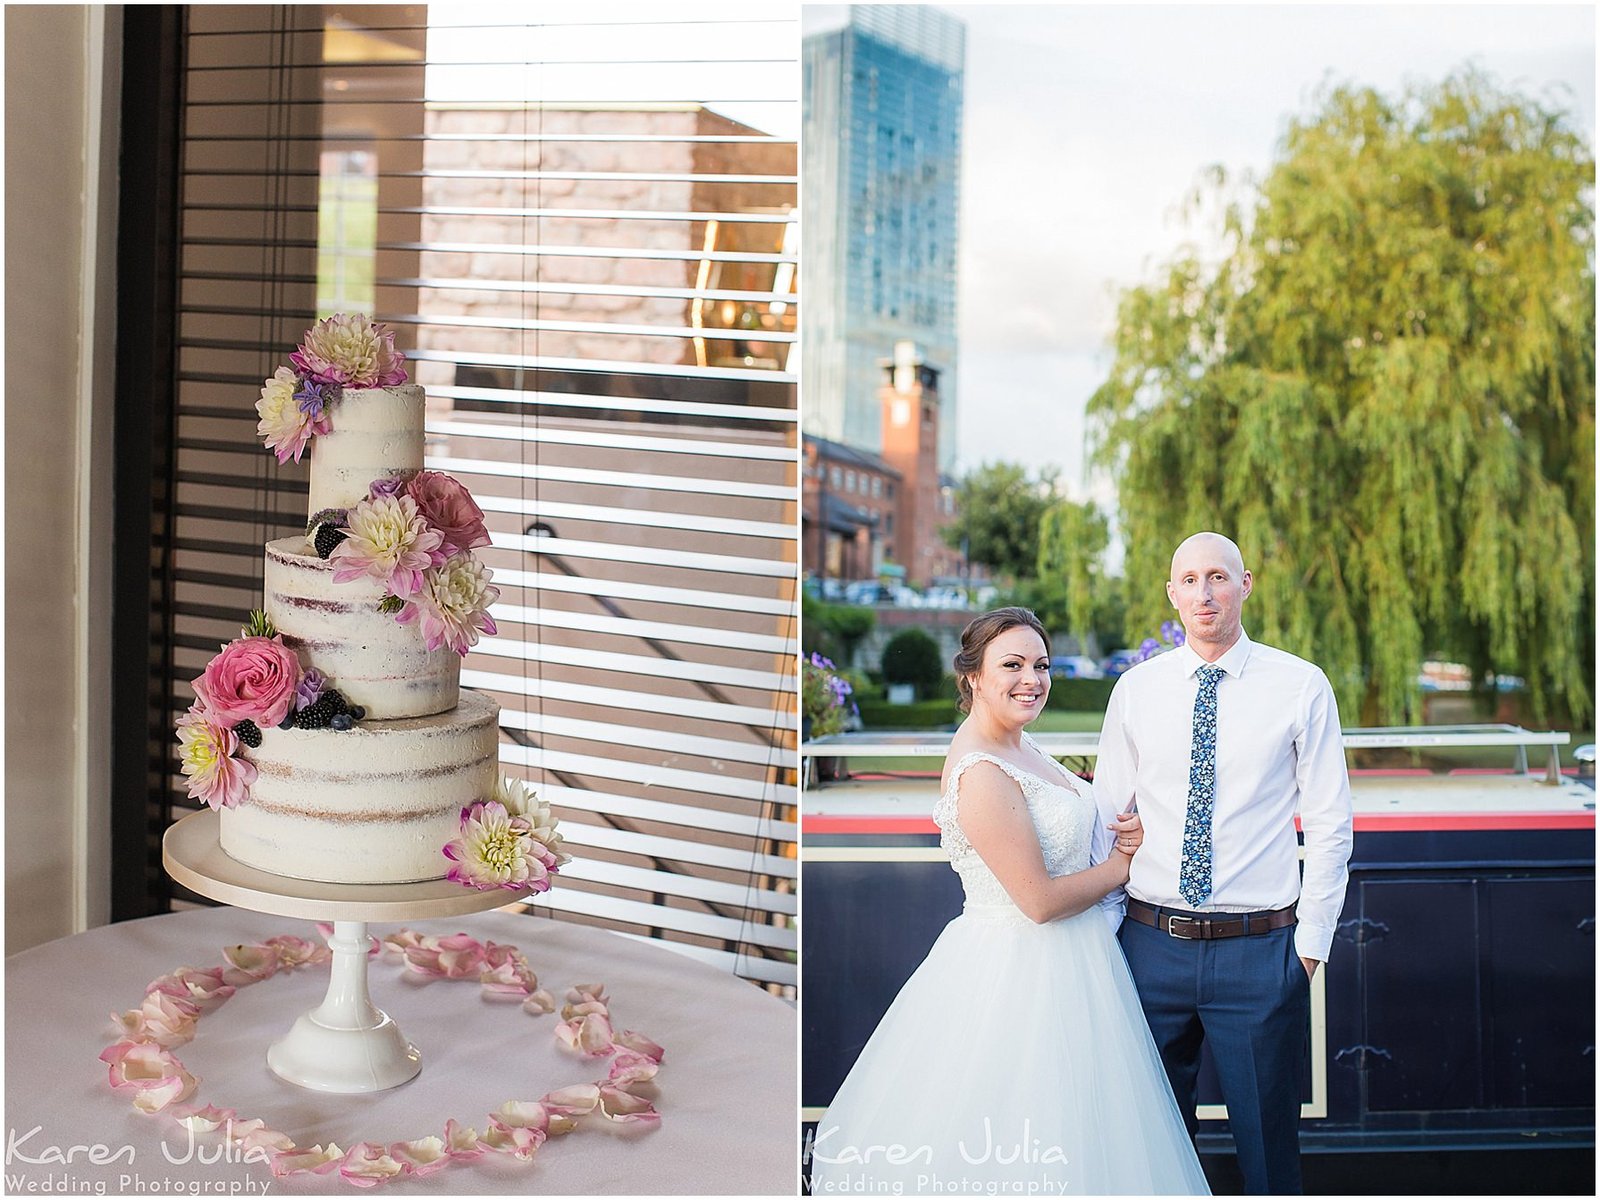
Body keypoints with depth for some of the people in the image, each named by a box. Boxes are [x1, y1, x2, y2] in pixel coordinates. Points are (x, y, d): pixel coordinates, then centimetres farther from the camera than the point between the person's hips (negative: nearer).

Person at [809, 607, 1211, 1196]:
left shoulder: (1022, 748, 8)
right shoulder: (980, 773, -21)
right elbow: (1040, 899, -22)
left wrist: (1120, 833, -1)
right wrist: (1123, 863, -7)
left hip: (1065, 965, 10)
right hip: (1021, 971, -10)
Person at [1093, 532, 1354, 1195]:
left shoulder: (1301, 687, -2)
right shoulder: (1135, 689, 5)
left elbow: (1330, 824, 0)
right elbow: (1107, 815, 10)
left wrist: (1311, 942, -4)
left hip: (1259, 951, -2)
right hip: (1151, 945, 2)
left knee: (1266, 1139, 8)